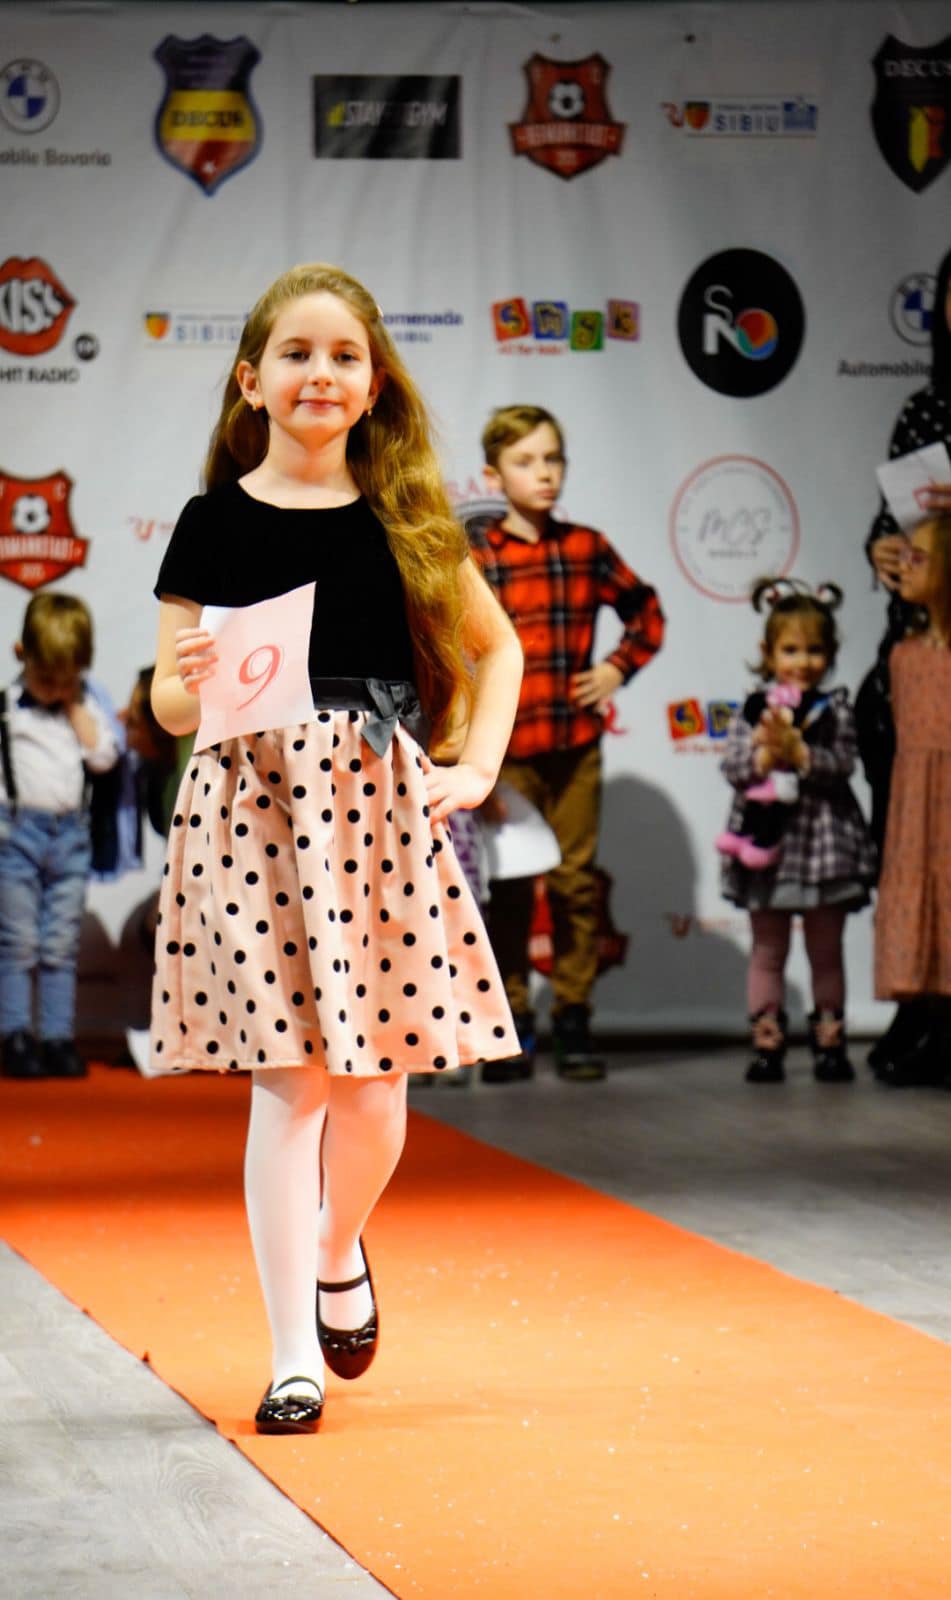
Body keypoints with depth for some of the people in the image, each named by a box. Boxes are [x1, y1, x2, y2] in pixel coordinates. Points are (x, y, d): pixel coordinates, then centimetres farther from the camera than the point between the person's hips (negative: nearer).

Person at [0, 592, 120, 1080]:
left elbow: (103, 756, -1)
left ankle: (58, 1037, 7)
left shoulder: (86, 705, 11)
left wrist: (75, 706, -3)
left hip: (71, 834, 3)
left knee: (61, 945, 5)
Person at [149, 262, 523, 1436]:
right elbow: (170, 703, 5)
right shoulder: (214, 523, 2)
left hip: (383, 806, 2)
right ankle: (293, 1354, 4)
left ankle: (339, 1251, 33)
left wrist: (476, 766, 9)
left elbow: (497, 646, 20)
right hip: (255, 804, -2)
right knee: (287, 1081, -3)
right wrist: (189, 681, -18)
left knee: (375, 1081, 1)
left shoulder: (405, 517, 7)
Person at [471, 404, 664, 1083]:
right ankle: (512, 1023, 9)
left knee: (575, 881, 4)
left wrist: (619, 667, 6)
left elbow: (644, 608, 19)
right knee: (510, 887, 1)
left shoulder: (588, 549, 6)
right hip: (507, 749, -2)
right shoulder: (477, 562, -3)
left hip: (577, 745, 2)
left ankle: (573, 1019, 11)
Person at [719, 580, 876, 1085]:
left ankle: (829, 1042, 15)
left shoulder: (835, 710, 1)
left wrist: (797, 751, -22)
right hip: (767, 840, 0)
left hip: (824, 842, 0)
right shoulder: (752, 712, 1)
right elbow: (732, 767, -7)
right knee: (767, 949, 6)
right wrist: (766, 753, -24)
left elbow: (842, 763, -11)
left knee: (825, 949, 8)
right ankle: (767, 1043, 10)